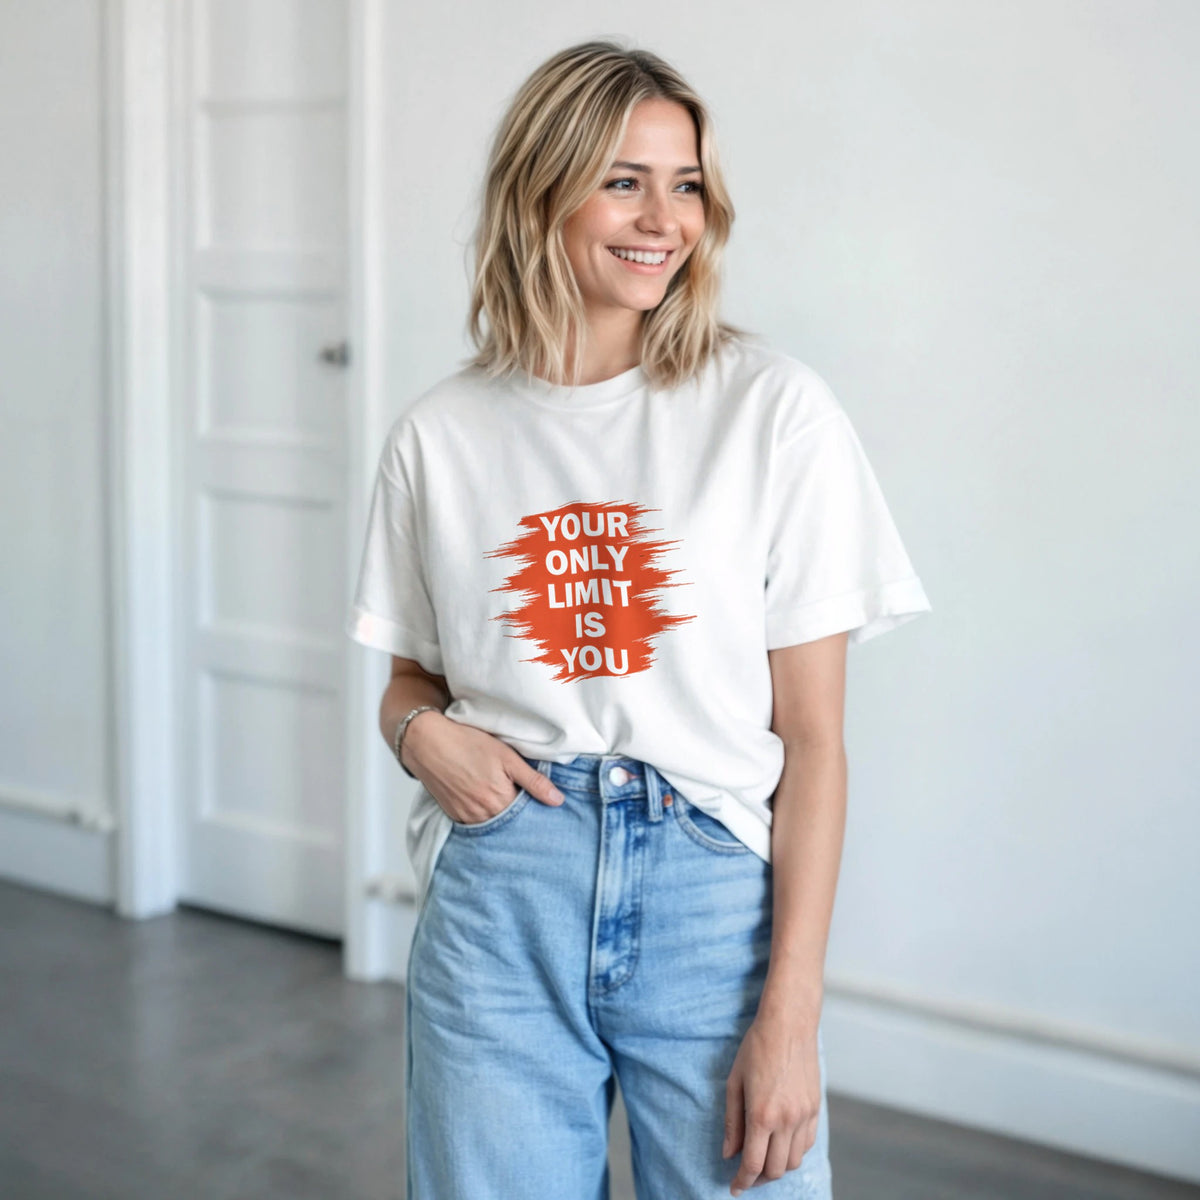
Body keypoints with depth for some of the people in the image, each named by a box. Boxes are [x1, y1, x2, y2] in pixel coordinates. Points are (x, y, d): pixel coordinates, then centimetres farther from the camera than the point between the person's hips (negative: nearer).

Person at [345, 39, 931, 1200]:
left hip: (713, 893, -1)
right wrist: (420, 733, -8)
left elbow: (812, 735, -5)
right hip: (499, 897, 2)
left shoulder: (773, 408, -4)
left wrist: (791, 1013, -10)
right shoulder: (439, 432, 4)